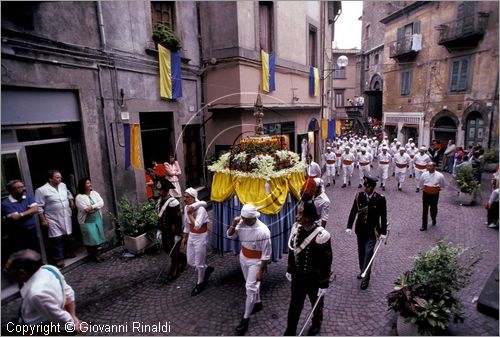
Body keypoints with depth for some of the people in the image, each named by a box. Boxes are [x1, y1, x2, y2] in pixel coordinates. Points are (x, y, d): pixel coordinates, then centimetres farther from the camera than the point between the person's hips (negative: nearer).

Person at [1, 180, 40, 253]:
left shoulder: (28, 196, 1)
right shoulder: (5, 204, -13)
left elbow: (35, 209, -10)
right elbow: (15, 218, -21)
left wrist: (21, 215, -16)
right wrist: (29, 212, -10)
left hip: (32, 231, 4)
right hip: (18, 235, -4)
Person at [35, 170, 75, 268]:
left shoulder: (63, 185, 3)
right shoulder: (42, 190, -15)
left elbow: (68, 194, 25)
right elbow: (39, 207, -12)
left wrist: (71, 202, 15)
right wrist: (43, 219, -12)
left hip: (66, 217, 6)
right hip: (53, 219, -6)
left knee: (67, 235, 16)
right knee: (57, 238, -3)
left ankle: (67, 252, 34)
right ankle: (59, 258, 8)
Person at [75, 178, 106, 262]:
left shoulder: (94, 193, 4)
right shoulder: (79, 197, -12)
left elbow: (101, 203, -8)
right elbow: (86, 209, -21)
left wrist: (92, 207, -21)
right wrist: (96, 207, -13)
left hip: (97, 219, 5)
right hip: (87, 221, -5)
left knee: (98, 237, 11)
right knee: (91, 239, -1)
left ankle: (96, 253, 29)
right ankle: (94, 255, 15)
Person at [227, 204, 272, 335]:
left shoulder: (263, 231, -31)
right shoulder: (242, 223, -15)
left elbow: (266, 254, -23)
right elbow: (230, 235, -4)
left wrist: (261, 271, -18)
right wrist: (234, 224, -21)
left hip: (255, 262, -6)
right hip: (243, 258, 6)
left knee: (250, 288, -1)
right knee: (251, 284, 23)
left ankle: (245, 319, 15)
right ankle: (258, 303, 47)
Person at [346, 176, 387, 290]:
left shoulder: (380, 199, -13)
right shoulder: (359, 196, -6)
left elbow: (383, 216, -7)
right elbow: (353, 212, -2)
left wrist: (383, 232, -6)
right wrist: (349, 227, -5)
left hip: (373, 231, -3)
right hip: (360, 229, 4)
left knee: (368, 253, -5)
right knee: (361, 252, 16)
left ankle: (366, 278, 7)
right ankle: (363, 271, 36)